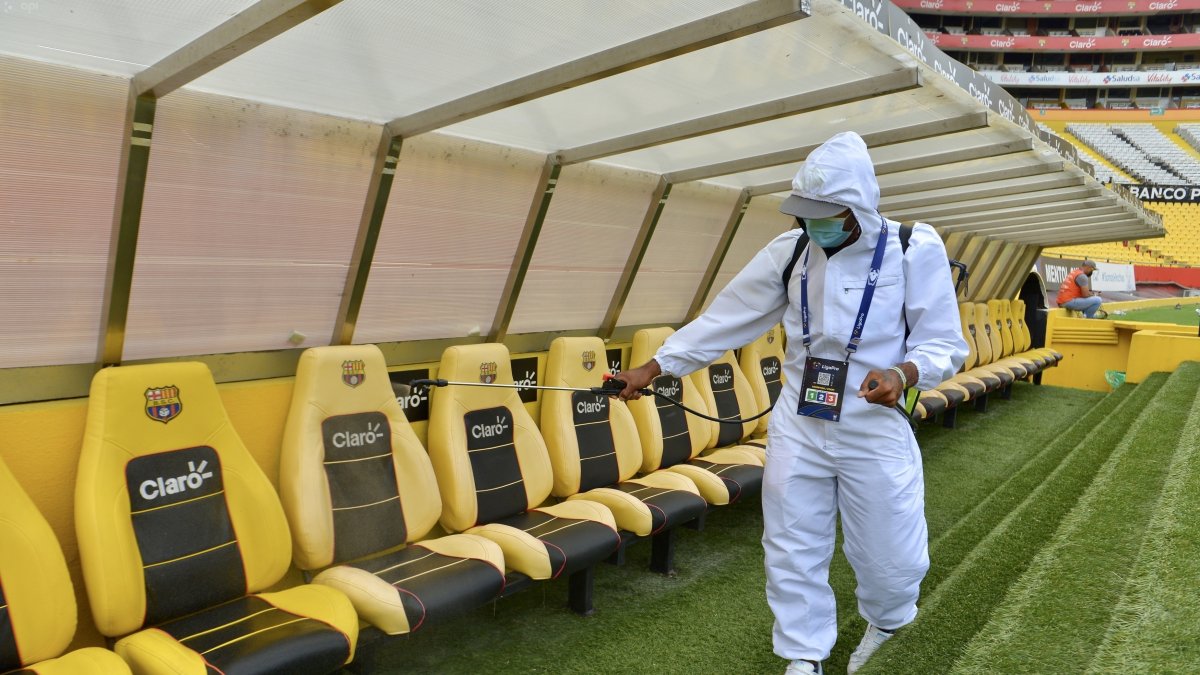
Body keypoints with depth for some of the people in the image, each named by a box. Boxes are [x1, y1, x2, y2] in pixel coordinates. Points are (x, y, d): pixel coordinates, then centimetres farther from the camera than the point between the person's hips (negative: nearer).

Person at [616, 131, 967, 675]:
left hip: (875, 431, -2)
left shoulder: (915, 249, -9)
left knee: (890, 556, 10)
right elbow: (726, 319, 2)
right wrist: (654, 366, 1)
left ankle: (886, 620, 46)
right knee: (793, 551, 9)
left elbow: (944, 345, -6)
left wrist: (902, 373, -28)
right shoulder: (789, 250, -1)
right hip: (798, 426, 2)